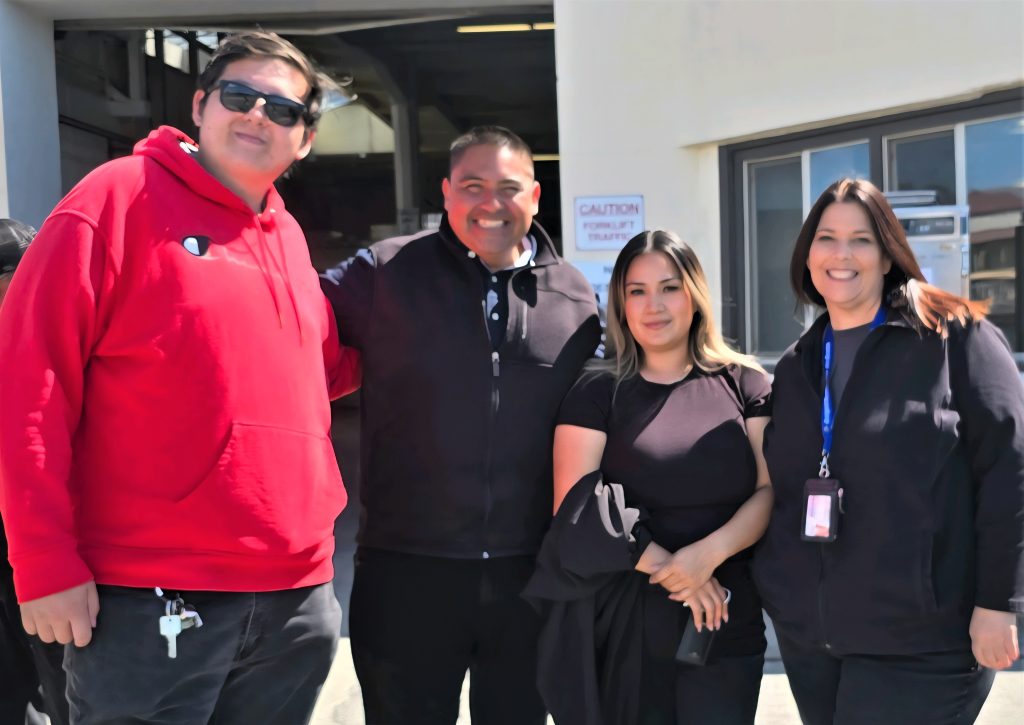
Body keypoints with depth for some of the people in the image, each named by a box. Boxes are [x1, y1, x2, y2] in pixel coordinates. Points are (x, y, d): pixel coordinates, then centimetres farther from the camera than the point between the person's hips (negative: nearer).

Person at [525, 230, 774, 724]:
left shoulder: (744, 384, 5)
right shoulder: (597, 391, 0)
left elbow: (771, 490, 0)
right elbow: (575, 507, -7)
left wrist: (709, 553, -17)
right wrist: (666, 568, -13)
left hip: (727, 623, 1)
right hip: (624, 627, -1)